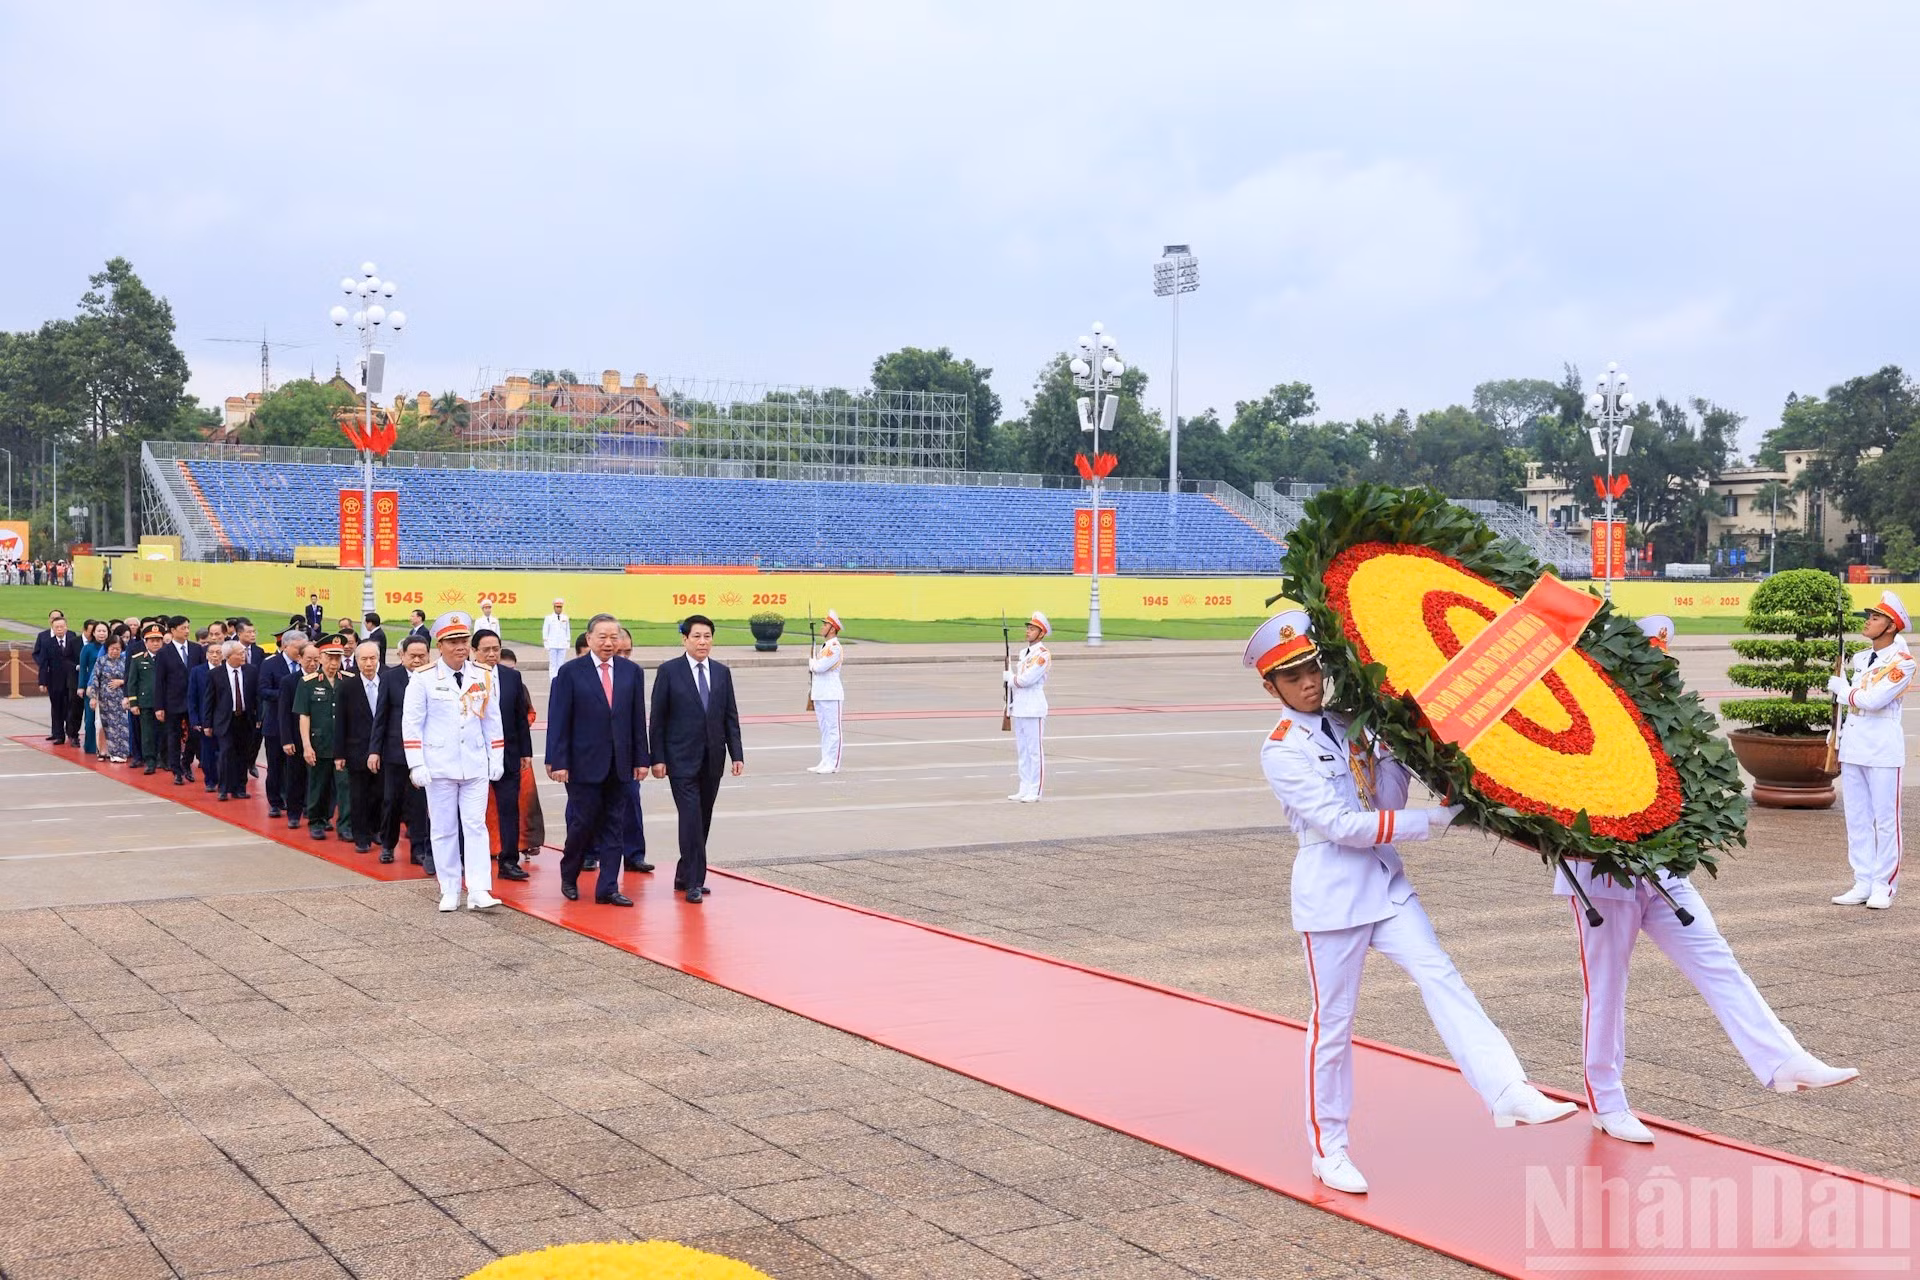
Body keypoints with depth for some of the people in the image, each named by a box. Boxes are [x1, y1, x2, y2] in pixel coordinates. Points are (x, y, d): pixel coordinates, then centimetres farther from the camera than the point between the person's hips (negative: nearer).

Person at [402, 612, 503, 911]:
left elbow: (492, 721, 10)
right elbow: (411, 724, -4)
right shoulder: (423, 679, -5)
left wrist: (497, 759, 7)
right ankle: (449, 893, 11)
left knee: (476, 826, -2)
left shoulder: (483, 677, 4)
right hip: (439, 766, -2)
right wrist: (416, 765, -9)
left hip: (475, 765, 2)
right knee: (444, 829, 5)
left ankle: (478, 891, -5)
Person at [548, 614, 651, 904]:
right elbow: (558, 721, -5)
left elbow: (638, 719, 9)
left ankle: (607, 888, 8)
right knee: (583, 822, 0)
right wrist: (558, 762, -10)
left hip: (619, 764, 4)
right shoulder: (570, 672, -3)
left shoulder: (632, 672, 7)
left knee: (613, 826, 4)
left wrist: (641, 759, 5)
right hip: (584, 763, -4)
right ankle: (568, 876, 24)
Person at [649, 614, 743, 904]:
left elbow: (730, 716, 10)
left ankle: (685, 876, 22)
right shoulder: (669, 671, -3)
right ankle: (694, 882, -6)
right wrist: (657, 758, -7)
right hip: (682, 758, -4)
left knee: (703, 819, 9)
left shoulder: (722, 673, 9)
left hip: (712, 760, 5)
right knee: (691, 817, -10)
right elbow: (658, 718, -3)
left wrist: (737, 754, 2)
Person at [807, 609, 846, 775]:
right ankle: (825, 762, 18)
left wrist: (811, 662, -1)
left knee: (832, 729, -6)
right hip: (819, 695, 10)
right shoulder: (824, 646, 17)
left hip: (831, 695, -9)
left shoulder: (835, 647, -13)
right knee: (824, 729, 13)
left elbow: (820, 667, -22)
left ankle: (833, 764, -5)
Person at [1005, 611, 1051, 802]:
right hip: (1019, 707, 9)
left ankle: (1035, 791, -3)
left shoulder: (1043, 655, -11)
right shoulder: (1023, 653, 17)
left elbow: (1027, 679, -19)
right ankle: (1024, 789, 18)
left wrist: (1011, 678, -1)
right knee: (1022, 750, 12)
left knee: (1035, 750, -5)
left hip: (1034, 709, -9)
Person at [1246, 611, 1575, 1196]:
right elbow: (1338, 825, -17)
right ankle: (1328, 1147, 16)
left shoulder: (1350, 725, 9)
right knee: (1332, 1022, 3)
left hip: (1385, 882, 5)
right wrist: (1431, 822, -17)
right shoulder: (1282, 750, -9)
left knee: (1441, 978, -12)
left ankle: (1509, 1093, -22)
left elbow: (1386, 800, 3)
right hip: (1331, 892, -5)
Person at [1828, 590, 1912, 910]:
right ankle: (1863, 884, 16)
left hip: (1884, 751, -8)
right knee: (1856, 819, 9)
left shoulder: (1901, 661, -9)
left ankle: (1884, 887, 3)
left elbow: (1873, 700, -20)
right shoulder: (1859, 659, 15)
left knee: (1886, 819, -2)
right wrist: (1837, 746, 18)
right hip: (1853, 748, 8)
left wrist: (1840, 687, -5)